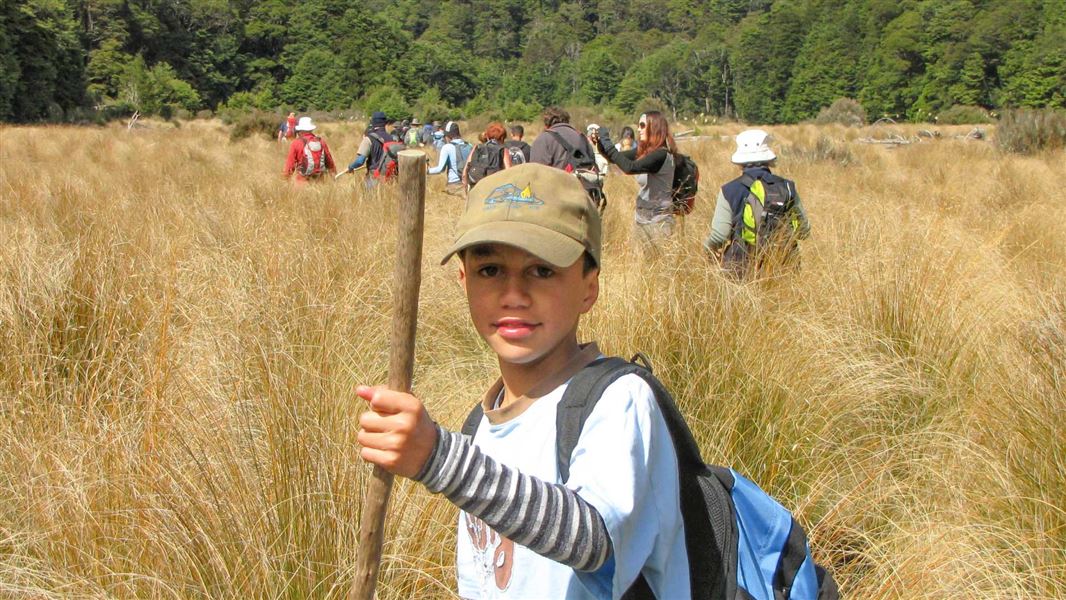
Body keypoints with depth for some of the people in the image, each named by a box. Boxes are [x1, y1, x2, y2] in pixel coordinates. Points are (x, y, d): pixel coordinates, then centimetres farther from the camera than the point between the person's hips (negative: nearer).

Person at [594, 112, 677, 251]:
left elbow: (629, 168, -29)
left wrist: (606, 142, -24)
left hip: (657, 222, -8)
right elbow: (616, 157, 13)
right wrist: (600, 141, -6)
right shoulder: (644, 151, 8)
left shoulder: (662, 154, -18)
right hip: (641, 219, 8)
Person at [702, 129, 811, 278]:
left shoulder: (730, 190, -4)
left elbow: (718, 237, -6)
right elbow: (804, 231, 13)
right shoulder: (788, 187, 6)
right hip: (783, 268, 4)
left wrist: (708, 246, 16)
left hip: (742, 268, -4)